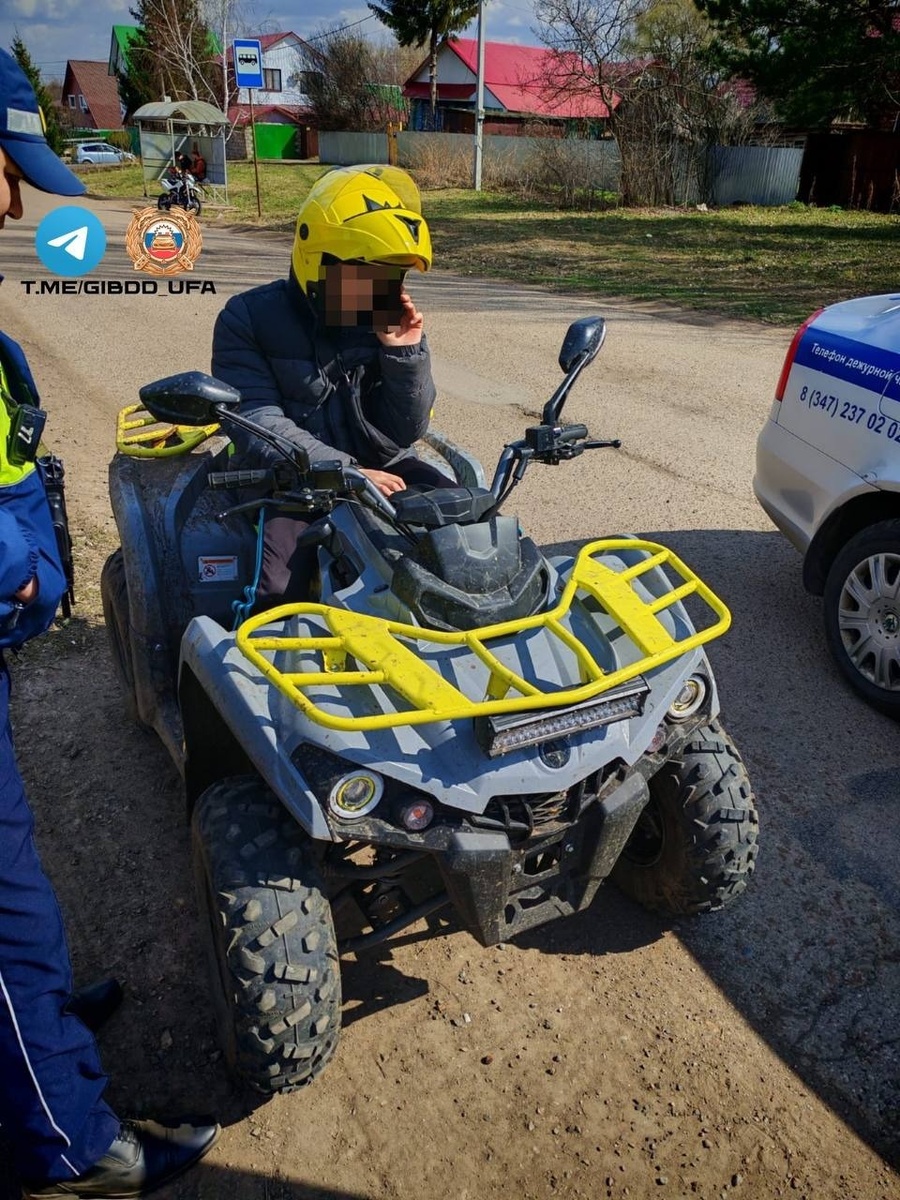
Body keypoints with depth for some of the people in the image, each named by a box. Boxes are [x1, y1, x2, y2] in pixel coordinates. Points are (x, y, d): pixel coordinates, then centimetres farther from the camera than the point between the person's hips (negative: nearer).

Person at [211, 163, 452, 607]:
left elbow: (404, 433, 1)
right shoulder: (250, 319, -7)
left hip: (376, 468, 4)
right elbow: (260, 429, -17)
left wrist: (406, 354, -14)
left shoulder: (389, 321, 3)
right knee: (279, 588, -29)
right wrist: (345, 472, -30)